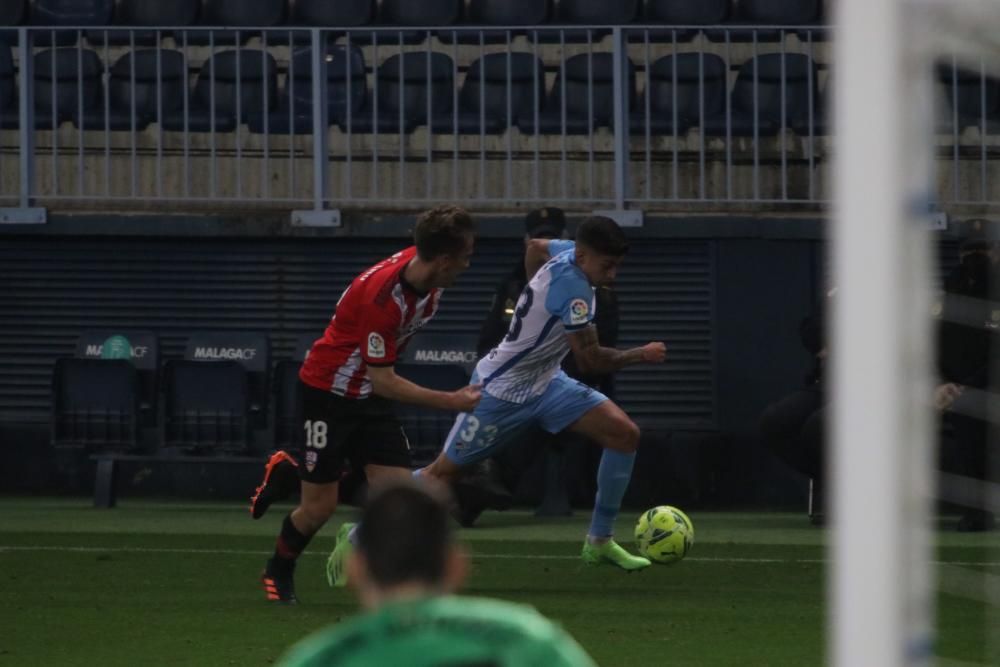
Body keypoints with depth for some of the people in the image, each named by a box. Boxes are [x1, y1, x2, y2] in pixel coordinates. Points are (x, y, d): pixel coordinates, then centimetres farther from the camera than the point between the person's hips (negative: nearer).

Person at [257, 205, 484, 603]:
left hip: (370, 397, 7)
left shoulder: (421, 266, -10)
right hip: (327, 390, -7)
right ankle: (278, 571, 27)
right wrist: (450, 402, -24)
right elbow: (383, 382, -27)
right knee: (320, 507, -1)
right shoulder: (383, 295, -33)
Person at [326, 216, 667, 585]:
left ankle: (599, 543, 6)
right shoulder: (573, 287, -30)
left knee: (624, 433, -4)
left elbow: (536, 247, 22)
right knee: (444, 472, 0)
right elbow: (591, 360, -27)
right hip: (502, 391, -9)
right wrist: (641, 355, -14)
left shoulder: (569, 253, -3)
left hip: (545, 383, 9)